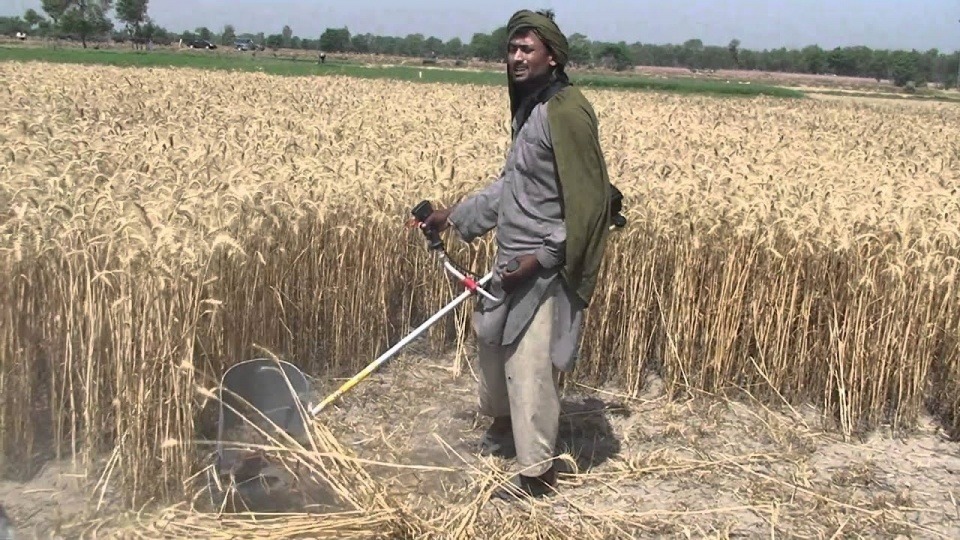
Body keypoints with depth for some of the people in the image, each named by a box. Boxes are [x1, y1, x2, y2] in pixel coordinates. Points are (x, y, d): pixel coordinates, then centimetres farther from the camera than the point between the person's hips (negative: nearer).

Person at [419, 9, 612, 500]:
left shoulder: (566, 111, -19)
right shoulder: (531, 108, 10)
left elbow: (587, 199, -21)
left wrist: (543, 256, -23)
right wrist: (454, 215, 19)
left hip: (545, 266, -10)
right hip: (514, 257, 10)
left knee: (530, 364, -4)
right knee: (492, 337, 24)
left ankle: (537, 471, 11)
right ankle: (502, 422, 47)